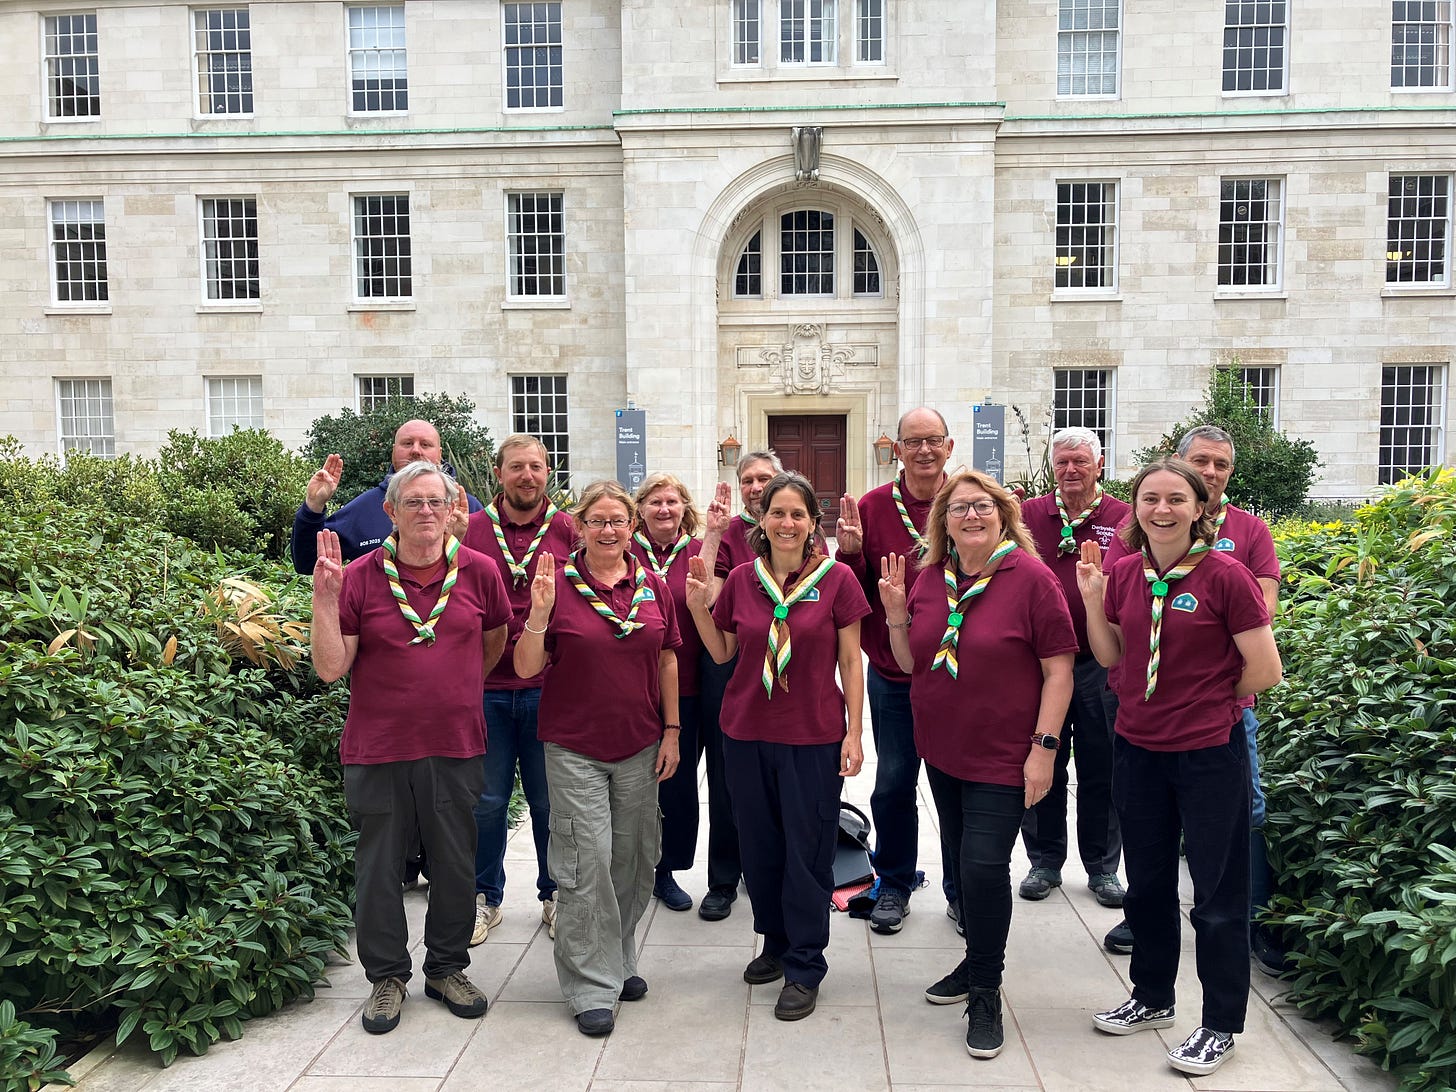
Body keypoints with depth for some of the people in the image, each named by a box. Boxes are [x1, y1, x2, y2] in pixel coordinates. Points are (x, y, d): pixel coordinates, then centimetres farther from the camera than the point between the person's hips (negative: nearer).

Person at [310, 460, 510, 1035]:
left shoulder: (478, 571, -2)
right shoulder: (360, 576, -6)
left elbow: (494, 641, 15)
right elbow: (330, 668, -9)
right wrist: (325, 599, -19)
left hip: (455, 745, 1)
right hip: (378, 746, -1)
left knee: (455, 863, 13)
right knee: (378, 866, 10)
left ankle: (448, 967, 33)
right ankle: (387, 976, 29)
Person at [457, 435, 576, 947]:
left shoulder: (566, 530, 2)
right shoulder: (471, 529, 3)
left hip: (548, 688, 0)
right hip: (486, 687, 0)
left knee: (548, 800, 10)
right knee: (487, 800, 11)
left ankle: (554, 895, 28)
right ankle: (485, 899, 28)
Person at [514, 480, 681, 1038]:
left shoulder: (653, 587, 4)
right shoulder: (558, 584, -5)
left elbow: (667, 661, 10)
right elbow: (526, 668, -7)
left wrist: (672, 730, 6)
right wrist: (539, 612, -23)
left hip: (640, 746, 3)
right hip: (574, 747, -3)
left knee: (633, 857, 11)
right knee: (586, 861, -3)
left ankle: (619, 960, 31)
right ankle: (593, 986, 10)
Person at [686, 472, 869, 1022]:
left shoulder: (837, 578, -6)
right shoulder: (741, 579, 3)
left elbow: (851, 661, -2)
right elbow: (722, 652, 11)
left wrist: (854, 732, -6)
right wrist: (698, 604, -2)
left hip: (813, 736, -3)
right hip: (747, 731, 4)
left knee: (807, 849, 3)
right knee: (759, 845, 14)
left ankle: (804, 966, 19)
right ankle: (775, 942, 35)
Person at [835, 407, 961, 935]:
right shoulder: (871, 508, -1)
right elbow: (856, 590, 0)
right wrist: (851, 551, -19)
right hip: (893, 674, 1)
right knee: (893, 784, 11)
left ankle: (959, 888, 29)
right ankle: (894, 884, 30)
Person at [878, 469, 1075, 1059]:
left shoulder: (1031, 578, -13)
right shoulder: (930, 578, 3)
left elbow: (1059, 669, -12)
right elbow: (909, 663, 8)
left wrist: (1044, 747, -16)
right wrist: (896, 611, -8)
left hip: (1003, 756, -6)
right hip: (942, 749, 6)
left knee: (983, 866, -7)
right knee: (961, 860, 17)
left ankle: (985, 992, 13)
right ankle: (979, 958, 39)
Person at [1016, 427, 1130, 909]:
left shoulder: (1122, 519, -1)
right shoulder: (1029, 514, 3)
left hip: (1101, 663, -1)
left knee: (1102, 770, 9)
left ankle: (1102, 867, 26)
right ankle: (1045, 862, 26)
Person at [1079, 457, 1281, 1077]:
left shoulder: (1224, 575, -14)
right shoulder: (1124, 573, 2)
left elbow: (1264, 669, -11)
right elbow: (1111, 658, 7)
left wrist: (1210, 704, 1)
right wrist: (1092, 598, -5)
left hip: (1210, 754, -5)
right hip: (1137, 749, 5)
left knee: (1218, 894, 8)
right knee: (1147, 882, 19)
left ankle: (1220, 1025, 25)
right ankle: (1152, 999, 38)